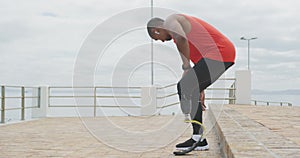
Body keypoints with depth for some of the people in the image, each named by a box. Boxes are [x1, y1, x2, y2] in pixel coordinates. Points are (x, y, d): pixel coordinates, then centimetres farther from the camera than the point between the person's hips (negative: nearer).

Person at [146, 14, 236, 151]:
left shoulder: (169, 21, 1)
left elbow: (182, 39, -24)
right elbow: (199, 58, 30)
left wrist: (186, 67, -12)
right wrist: (200, 89, 29)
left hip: (218, 53, -10)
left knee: (183, 88, -9)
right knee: (191, 92, 13)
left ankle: (197, 138, -7)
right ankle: (200, 140, 14)